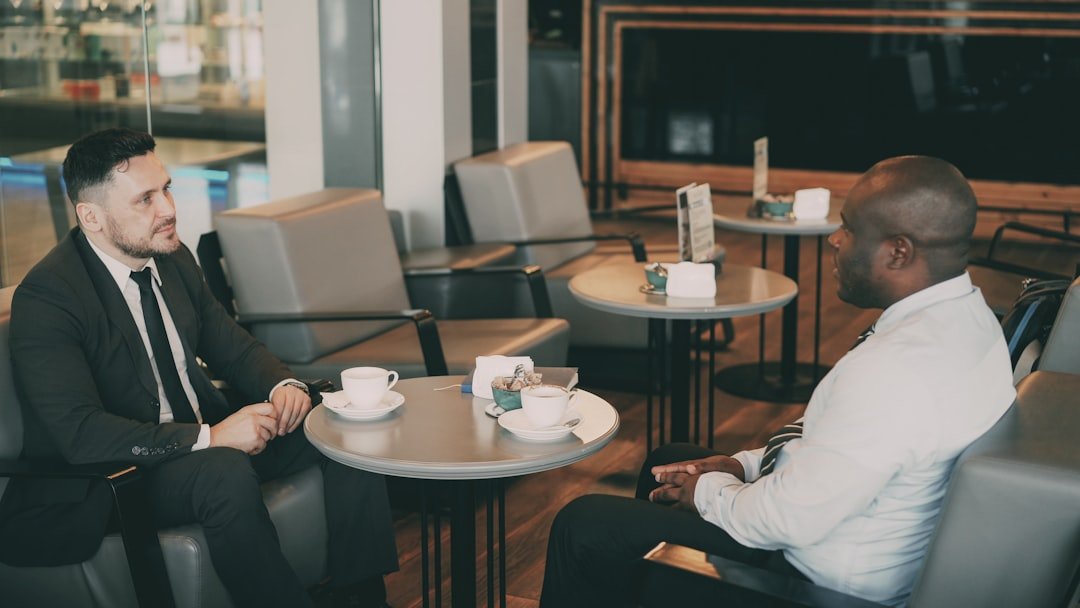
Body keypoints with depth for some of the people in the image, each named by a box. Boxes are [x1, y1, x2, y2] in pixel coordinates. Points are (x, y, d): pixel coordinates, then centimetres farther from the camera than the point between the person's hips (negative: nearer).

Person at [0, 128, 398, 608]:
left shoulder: (173, 259, 3)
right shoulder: (45, 297, -19)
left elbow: (233, 348, 14)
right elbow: (81, 434, -27)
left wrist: (282, 384, -9)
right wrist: (210, 437, -31)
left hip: (206, 437, 8)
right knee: (225, 472, -36)